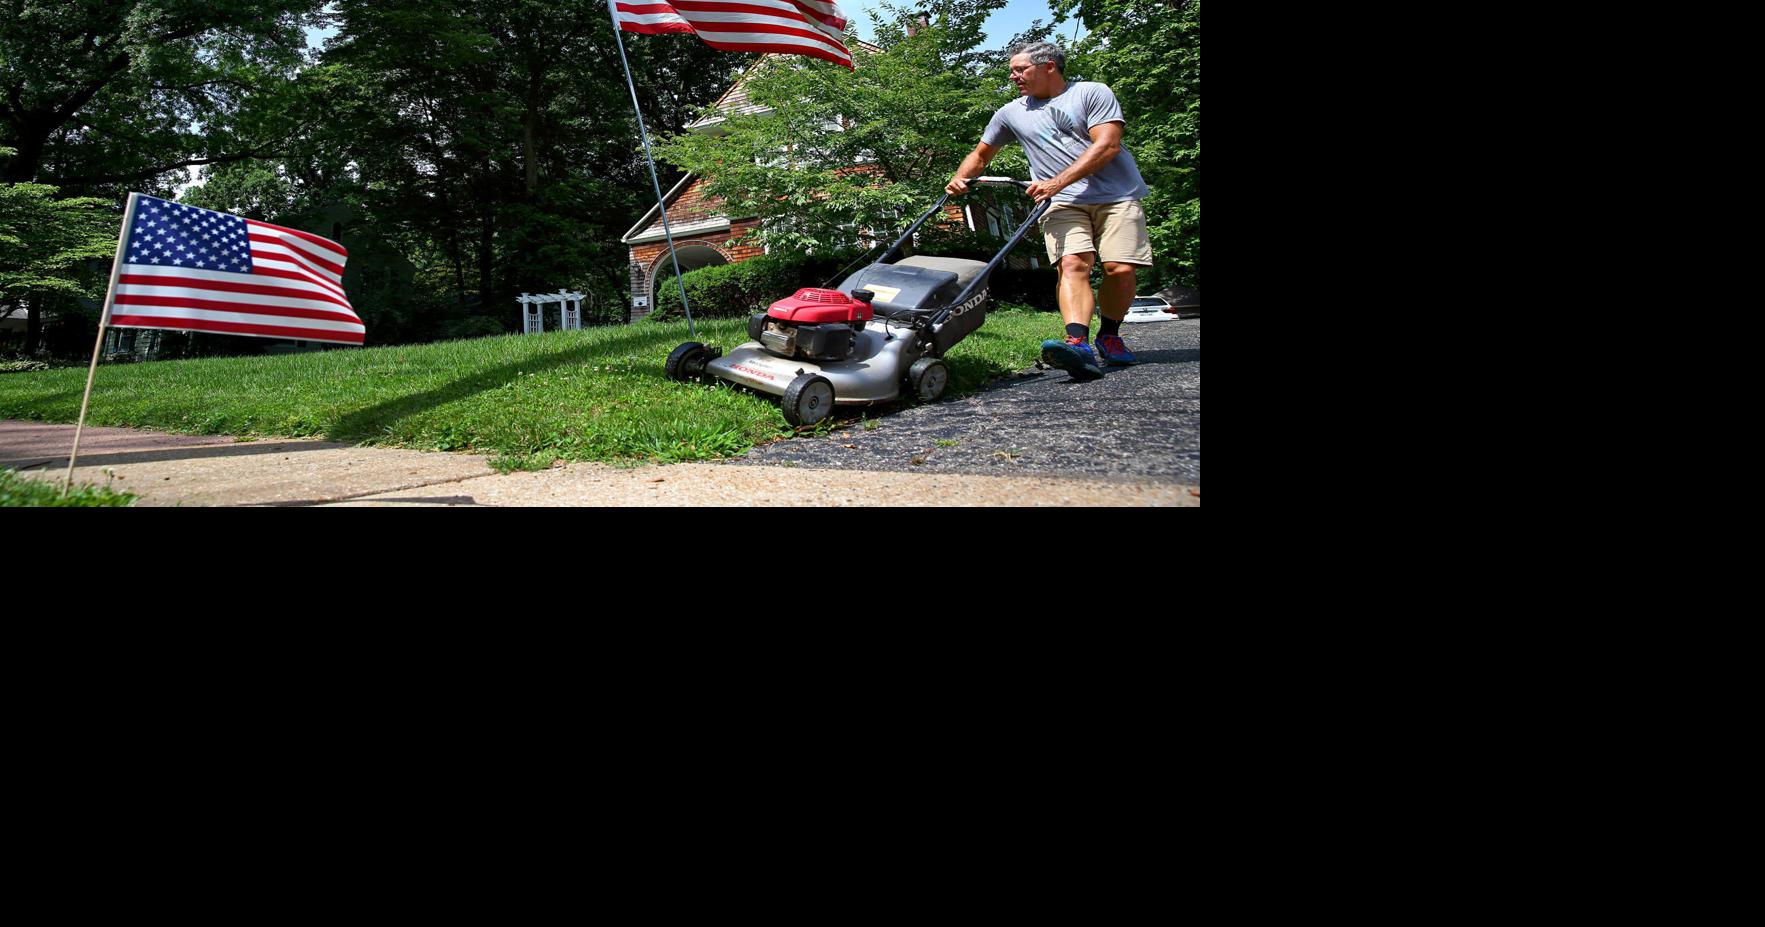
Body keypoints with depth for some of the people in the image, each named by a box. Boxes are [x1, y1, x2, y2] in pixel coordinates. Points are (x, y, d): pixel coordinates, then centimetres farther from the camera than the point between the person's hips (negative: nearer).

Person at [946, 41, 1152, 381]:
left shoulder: (1093, 93, 3)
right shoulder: (1012, 113, 17)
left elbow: (1107, 145, -10)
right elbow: (980, 154, 29)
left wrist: (1057, 182, -19)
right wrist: (959, 179, 6)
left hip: (1116, 194, -2)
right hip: (1064, 202, 2)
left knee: (1120, 269, -14)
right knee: (1072, 265, -22)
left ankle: (1109, 336, 12)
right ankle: (1078, 344, -42)